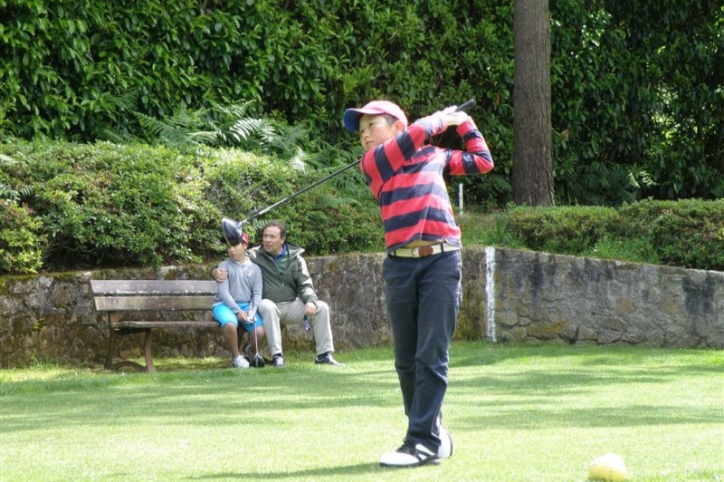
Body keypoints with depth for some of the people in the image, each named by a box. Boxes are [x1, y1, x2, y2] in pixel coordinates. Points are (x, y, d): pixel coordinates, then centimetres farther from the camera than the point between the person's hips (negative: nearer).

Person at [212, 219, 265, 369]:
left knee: (260, 331, -23)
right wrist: (237, 311, -17)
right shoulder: (224, 266, 1)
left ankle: (250, 351, 16)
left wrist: (252, 310, -15)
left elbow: (257, 293, 5)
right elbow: (223, 292, -7)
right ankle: (236, 356, -9)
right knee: (230, 324, -38)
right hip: (224, 305, -3)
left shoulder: (254, 269, 9)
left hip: (247, 305, 3)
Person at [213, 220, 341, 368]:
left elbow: (305, 285, 5)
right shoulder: (254, 255, -1)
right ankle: (276, 356, -37)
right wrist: (215, 271, -24)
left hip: (292, 306, 4)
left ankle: (324, 355, -8)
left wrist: (310, 301, -16)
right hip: (269, 306, -4)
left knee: (321, 307, -14)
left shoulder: (295, 258, 8)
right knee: (267, 306, -38)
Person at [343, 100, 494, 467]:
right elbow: (415, 134, -4)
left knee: (431, 357, -9)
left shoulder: (434, 156, 16)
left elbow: (481, 162, 28)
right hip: (399, 265, 1)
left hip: (441, 260, -1)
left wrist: (464, 123, 29)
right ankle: (433, 433, 16)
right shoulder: (373, 162, 9)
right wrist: (444, 119, 11)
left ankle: (424, 441, -12)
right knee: (406, 360, 4)